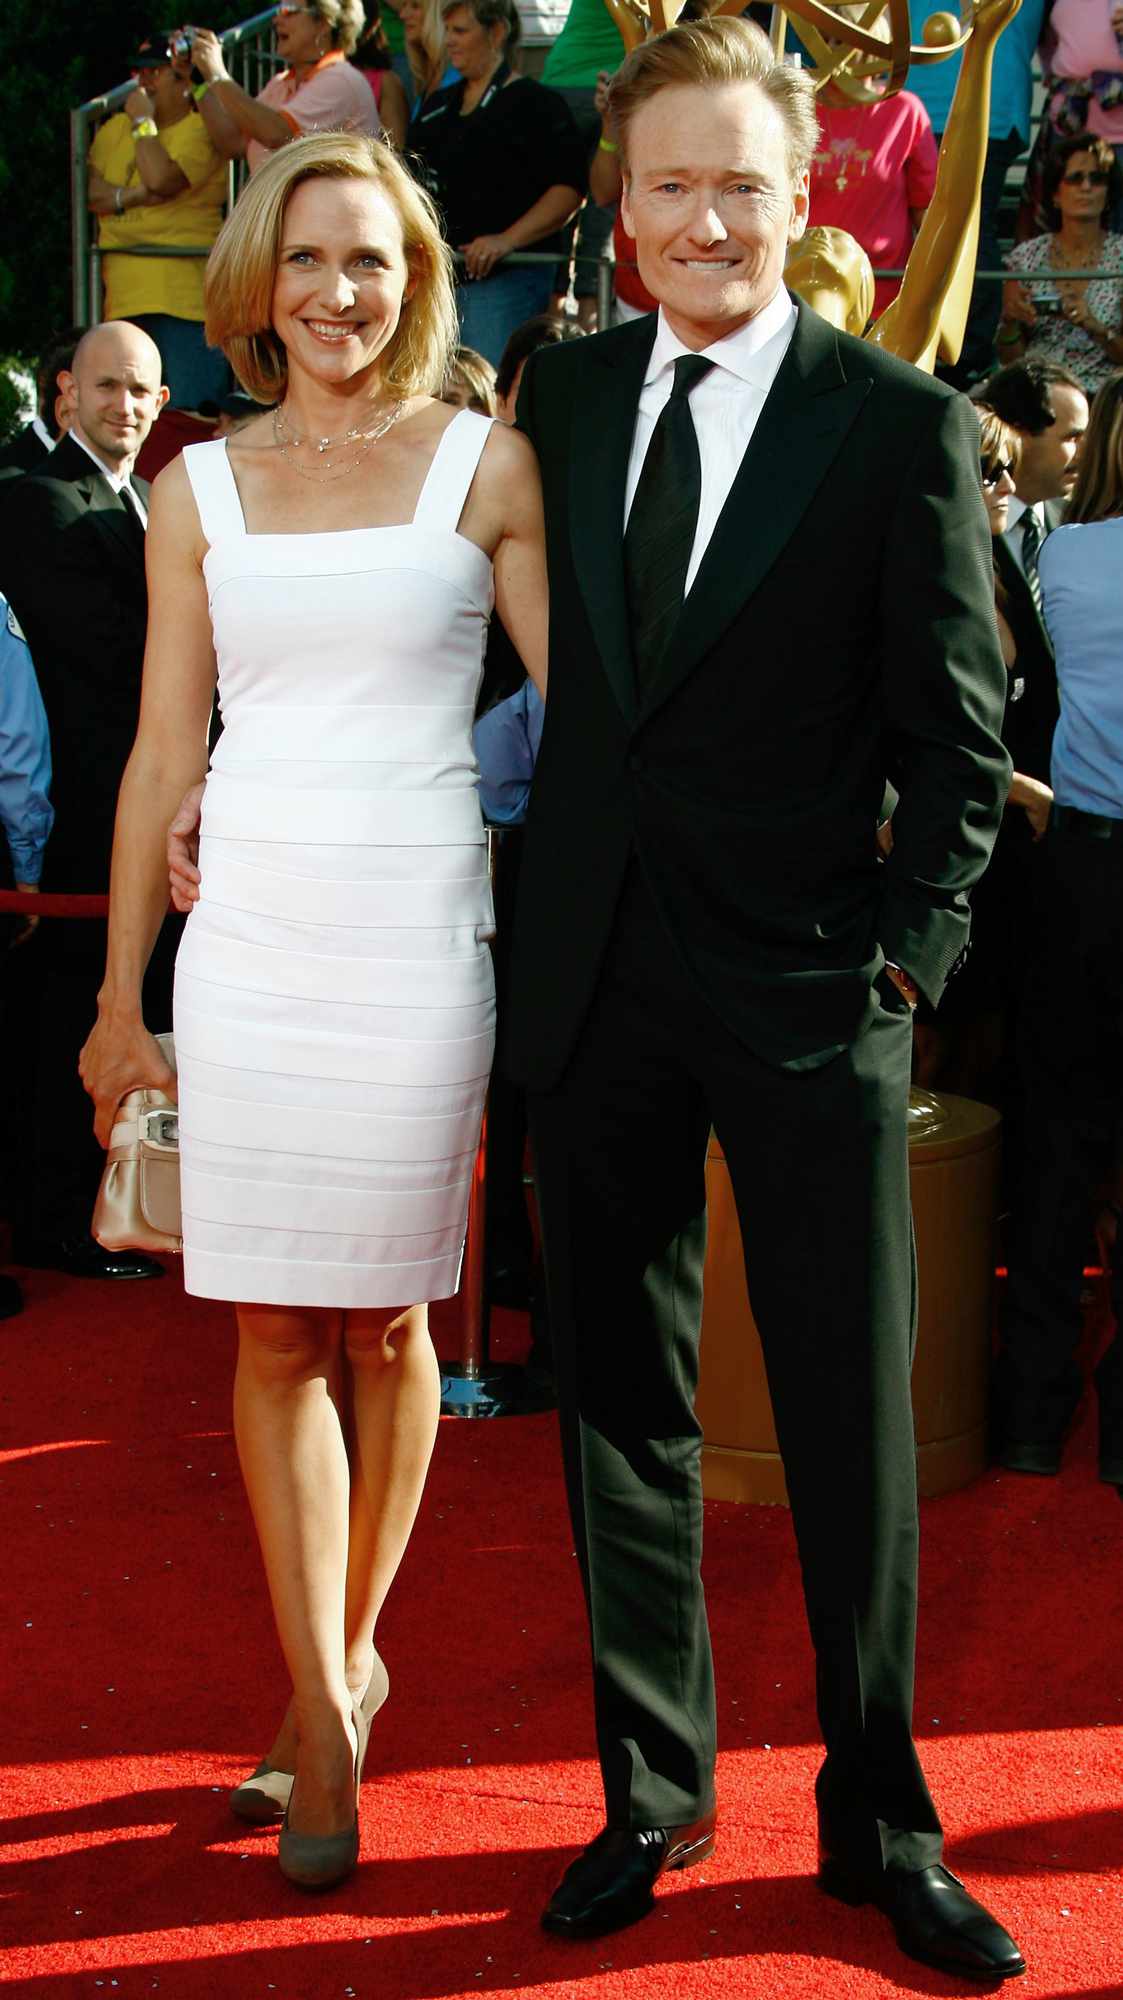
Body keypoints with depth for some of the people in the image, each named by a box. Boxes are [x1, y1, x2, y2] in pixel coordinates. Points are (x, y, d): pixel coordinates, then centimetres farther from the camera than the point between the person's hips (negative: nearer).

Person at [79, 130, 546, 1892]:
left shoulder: (486, 464, 2)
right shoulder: (199, 491, 8)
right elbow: (162, 754, 10)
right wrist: (121, 996, 10)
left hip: (416, 934, -2)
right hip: (250, 936, 2)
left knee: (386, 1318, 7)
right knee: (276, 1332, 2)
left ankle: (344, 1659, 26)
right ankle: (324, 1714, 9)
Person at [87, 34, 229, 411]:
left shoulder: (201, 129, -1)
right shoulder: (114, 129, 18)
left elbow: (162, 180, -16)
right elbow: (89, 192, 7)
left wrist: (143, 121, -3)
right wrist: (134, 196, -9)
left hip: (185, 292, -6)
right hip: (123, 294, 6)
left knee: (189, 417, -11)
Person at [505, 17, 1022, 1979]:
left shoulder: (903, 427, -4)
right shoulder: (564, 394, 8)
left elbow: (958, 735, -3)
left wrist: (912, 950, -11)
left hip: (808, 994, -3)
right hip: (598, 977, 4)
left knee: (852, 1421, 5)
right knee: (619, 1408, 12)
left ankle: (881, 1820, 22)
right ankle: (651, 1793, 28)